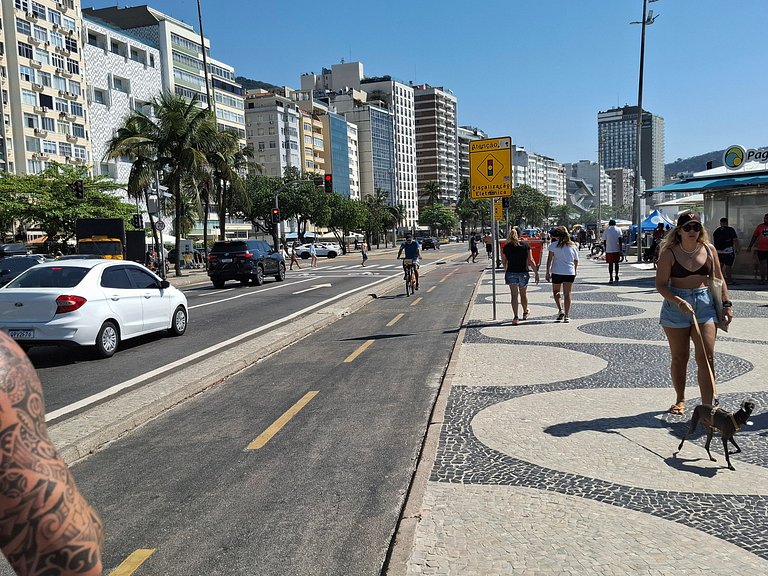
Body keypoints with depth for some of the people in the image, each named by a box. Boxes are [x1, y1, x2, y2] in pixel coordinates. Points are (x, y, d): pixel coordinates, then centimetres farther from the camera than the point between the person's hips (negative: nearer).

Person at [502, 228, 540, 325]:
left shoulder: (506, 247, -2)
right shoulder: (525, 245, -3)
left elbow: (504, 262, 7)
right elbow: (531, 261, -5)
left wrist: (505, 270, 28)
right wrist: (536, 273, 1)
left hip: (511, 273, -1)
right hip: (523, 273, 1)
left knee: (514, 295, 0)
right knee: (523, 294, 19)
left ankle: (516, 317, -11)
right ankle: (525, 313, 40)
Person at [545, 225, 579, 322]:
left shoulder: (554, 245, -5)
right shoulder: (573, 246, 8)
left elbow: (549, 259, -9)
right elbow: (576, 260, 15)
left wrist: (548, 272, -5)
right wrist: (574, 271, 28)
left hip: (557, 272, -3)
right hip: (570, 273, 3)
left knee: (556, 291, 16)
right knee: (567, 294, 6)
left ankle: (560, 311, 0)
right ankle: (567, 316, 4)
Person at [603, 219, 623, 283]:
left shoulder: (606, 230, 3)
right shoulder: (618, 230, 3)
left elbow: (604, 240, 4)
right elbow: (620, 240, -5)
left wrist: (605, 249, 15)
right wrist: (620, 249, -6)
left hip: (609, 250, -1)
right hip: (616, 249, 1)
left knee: (610, 264, 0)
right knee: (616, 263, 15)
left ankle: (611, 278, -8)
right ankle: (616, 276, 24)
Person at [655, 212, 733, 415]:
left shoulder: (708, 249, 4)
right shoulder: (669, 253, -6)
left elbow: (718, 279, 13)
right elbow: (661, 284, -9)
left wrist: (726, 304, 7)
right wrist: (679, 302, -22)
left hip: (705, 304, 2)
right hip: (676, 305, -2)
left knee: (706, 357, -7)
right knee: (679, 357, 9)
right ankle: (680, 400, 28)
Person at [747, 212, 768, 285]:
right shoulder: (760, 226, 7)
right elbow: (754, 237, 11)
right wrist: (750, 246, 9)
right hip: (761, 249, 0)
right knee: (762, 264, 3)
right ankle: (762, 279, 9)